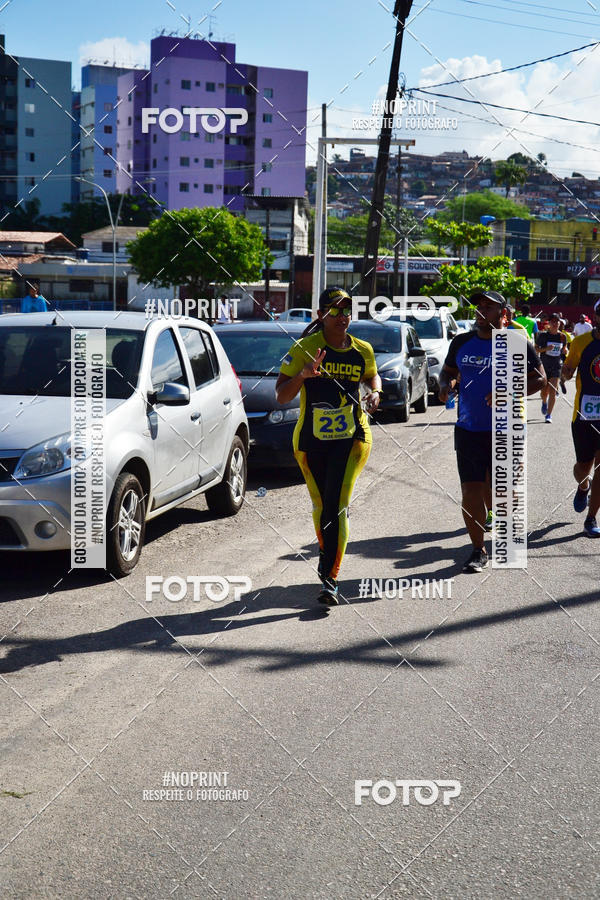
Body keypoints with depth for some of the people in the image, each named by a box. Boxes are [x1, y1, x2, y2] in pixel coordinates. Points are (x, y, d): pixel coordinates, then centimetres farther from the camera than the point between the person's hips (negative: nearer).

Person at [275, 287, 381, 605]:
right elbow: (281, 396, -8)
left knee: (336, 506, -13)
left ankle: (330, 579, -14)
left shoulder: (363, 351, 4)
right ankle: (327, 551, 39)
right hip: (310, 441, 0)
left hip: (351, 438, 0)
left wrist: (374, 392, 3)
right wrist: (303, 375, -26)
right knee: (321, 506, 11)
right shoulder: (304, 349, -5)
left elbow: (372, 376, 26)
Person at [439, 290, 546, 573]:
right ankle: (478, 551, 12)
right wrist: (446, 384, -3)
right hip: (468, 430, 3)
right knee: (471, 492, -1)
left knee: (495, 493, 3)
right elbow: (448, 370, 21)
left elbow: (539, 379, -1)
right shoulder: (462, 342, 7)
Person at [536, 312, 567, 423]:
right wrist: (546, 349, -19)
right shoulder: (543, 335, -6)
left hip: (557, 366, 1)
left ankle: (549, 415, -3)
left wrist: (565, 351, -6)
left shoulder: (562, 336, 2)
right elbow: (536, 349, -2)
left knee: (553, 391, -9)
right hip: (544, 366, -1)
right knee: (544, 391, 7)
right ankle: (544, 402, 44)